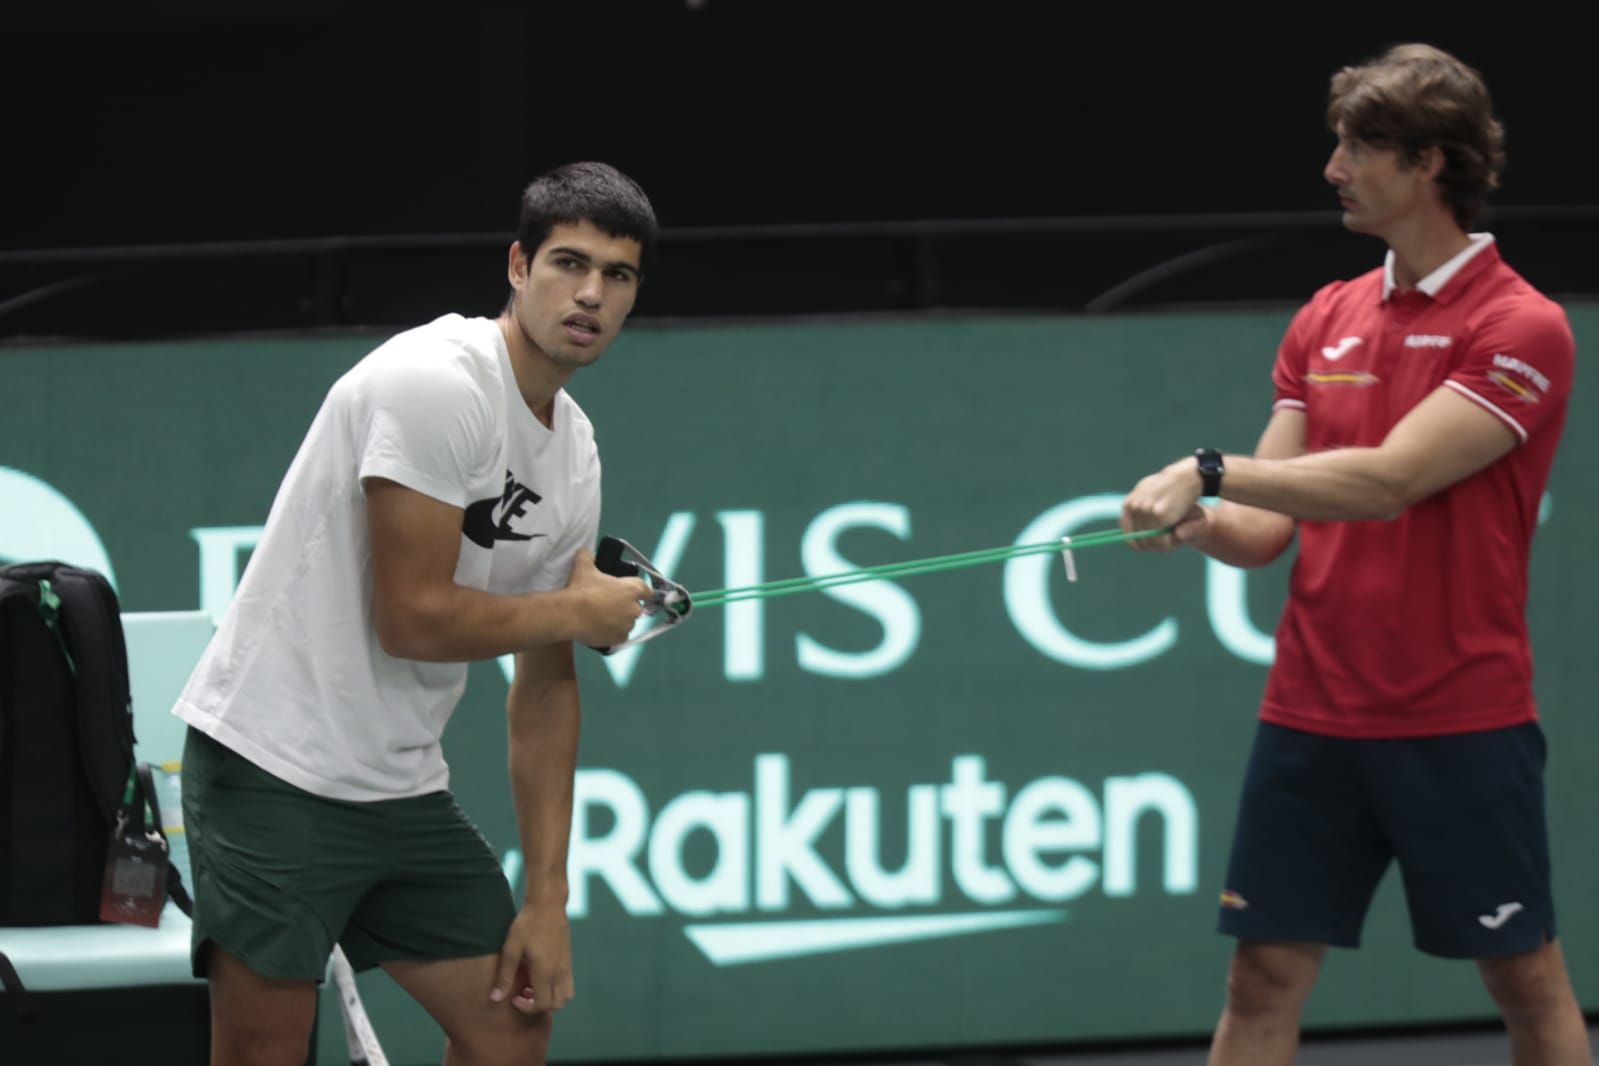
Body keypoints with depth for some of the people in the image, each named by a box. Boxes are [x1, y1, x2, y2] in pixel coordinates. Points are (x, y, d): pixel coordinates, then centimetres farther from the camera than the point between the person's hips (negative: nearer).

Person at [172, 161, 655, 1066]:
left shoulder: (577, 456, 8)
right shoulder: (436, 383, -18)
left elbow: (545, 691, 12)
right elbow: (412, 619, -23)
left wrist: (547, 898, 8)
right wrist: (580, 612, -7)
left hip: (403, 788, 9)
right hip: (277, 770, -9)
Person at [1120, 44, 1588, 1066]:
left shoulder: (1520, 328, -10)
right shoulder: (1325, 322, 10)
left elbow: (1388, 482, -21)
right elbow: (1271, 528, 9)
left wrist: (1212, 470, -23)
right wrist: (1198, 520, -13)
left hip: (1462, 723, -5)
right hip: (1312, 713, 5)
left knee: (1528, 980, 3)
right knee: (1265, 979, 2)